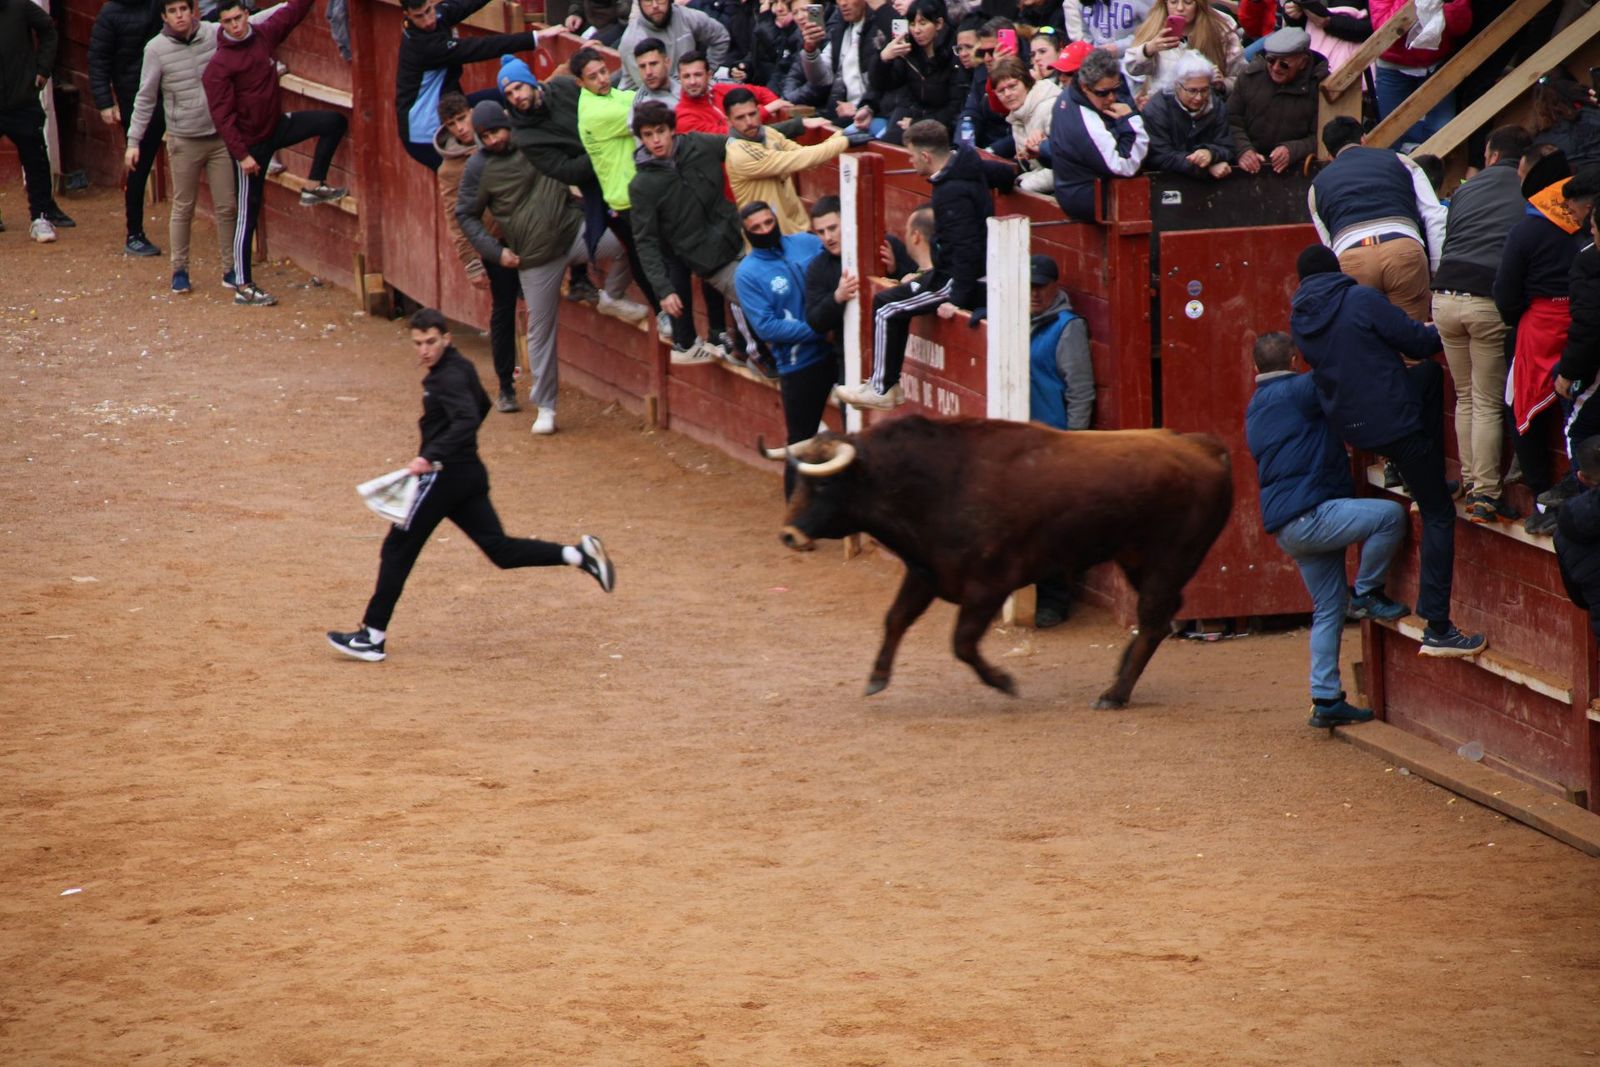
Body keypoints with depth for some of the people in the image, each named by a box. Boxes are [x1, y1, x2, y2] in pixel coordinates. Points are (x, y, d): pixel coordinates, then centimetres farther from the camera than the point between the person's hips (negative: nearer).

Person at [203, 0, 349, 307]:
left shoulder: (263, 35, -1)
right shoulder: (219, 66, -19)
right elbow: (222, 115, -20)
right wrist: (242, 155, -23)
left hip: (277, 126, 7)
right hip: (251, 142, -7)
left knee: (334, 122, -4)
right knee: (248, 214, -3)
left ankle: (314, 188, 6)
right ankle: (243, 287, 2)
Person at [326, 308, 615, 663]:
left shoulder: (448, 378, -18)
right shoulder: (461, 368, 11)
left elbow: (466, 420, -34)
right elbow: (481, 405, 28)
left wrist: (432, 456, -43)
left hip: (445, 475, -10)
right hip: (469, 471, 10)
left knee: (397, 550, -1)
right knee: (501, 550, 9)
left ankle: (373, 637, 2)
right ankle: (578, 554, -4)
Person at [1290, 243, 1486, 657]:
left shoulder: (1299, 321, 5)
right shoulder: (1362, 300, -14)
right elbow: (1418, 341, -11)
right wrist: (1442, 334, 11)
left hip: (1350, 428, 7)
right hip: (1394, 422, -7)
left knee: (1429, 374, 30)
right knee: (1438, 514, 2)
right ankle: (1437, 629, -3)